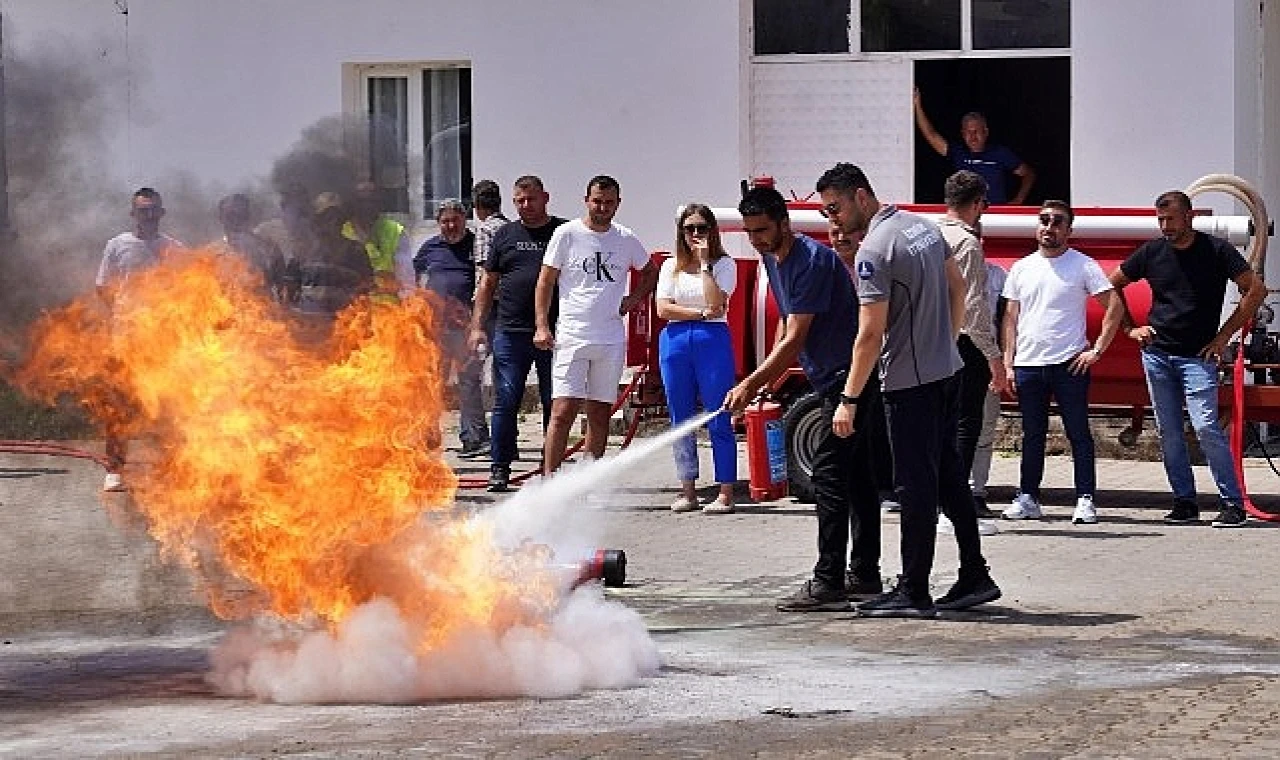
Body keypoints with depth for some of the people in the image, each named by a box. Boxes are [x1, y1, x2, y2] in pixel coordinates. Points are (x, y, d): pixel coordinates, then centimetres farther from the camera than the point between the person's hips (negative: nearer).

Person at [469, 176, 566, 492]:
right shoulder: (505, 235, 13)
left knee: (554, 404, 3)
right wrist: (477, 326, 8)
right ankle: (500, 468, 6)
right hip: (510, 332, 2)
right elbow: (488, 283, 15)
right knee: (506, 401, 0)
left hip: (554, 334, -1)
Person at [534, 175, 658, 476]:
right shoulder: (566, 234, -1)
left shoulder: (626, 240, 9)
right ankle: (549, 479, -15)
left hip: (611, 340, 4)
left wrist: (634, 299, 9)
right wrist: (542, 326, -8)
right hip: (571, 336, -4)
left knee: (600, 414, 7)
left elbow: (650, 272, 27)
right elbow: (545, 282, 1)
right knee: (563, 410, -13)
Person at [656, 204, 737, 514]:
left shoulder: (723, 264, 3)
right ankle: (687, 491, 11)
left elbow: (716, 304, -12)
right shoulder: (671, 267, 12)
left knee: (719, 422, -6)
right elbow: (664, 308, 1)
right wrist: (701, 314, -7)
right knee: (680, 422, 5)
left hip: (713, 341, -4)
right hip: (675, 341, 4)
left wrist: (704, 263, -8)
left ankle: (725, 493, -5)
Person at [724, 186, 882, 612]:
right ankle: (864, 577, 15)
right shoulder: (772, 260, 10)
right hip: (836, 379, 10)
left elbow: (795, 339, -24)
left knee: (829, 475, -13)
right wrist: (768, 379, 16)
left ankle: (828, 583, -14)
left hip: (848, 376, -10)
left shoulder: (813, 261, -20)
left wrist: (751, 385, -27)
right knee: (857, 476, 11)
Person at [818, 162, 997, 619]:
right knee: (948, 475, 16)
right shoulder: (922, 225, 9)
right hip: (947, 372, 9)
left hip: (910, 381, -9)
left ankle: (914, 593, 0)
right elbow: (957, 285, 20)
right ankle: (974, 577, 19)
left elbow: (870, 334, -22)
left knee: (915, 486, -4)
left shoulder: (875, 250, -19)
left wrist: (849, 400, -18)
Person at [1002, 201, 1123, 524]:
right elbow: (1011, 319, 14)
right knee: (1032, 436, 10)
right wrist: (1007, 363, 6)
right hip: (1027, 364, 4)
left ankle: (1085, 500, 1)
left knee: (1079, 434, -1)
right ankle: (1027, 498, 15)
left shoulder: (1083, 266, -1)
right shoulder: (1021, 268, 12)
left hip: (1069, 364, -4)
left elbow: (1115, 308, -3)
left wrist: (1097, 350, -9)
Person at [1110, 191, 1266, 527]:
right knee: (1168, 433, 4)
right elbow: (1113, 285, 19)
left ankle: (1233, 503, -9)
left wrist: (1224, 335, -6)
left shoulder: (1216, 250, -4)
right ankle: (1185, 502, 12)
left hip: (1197, 357, -4)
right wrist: (1130, 328, 10)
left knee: (1206, 427, -14)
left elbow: (1256, 290, -4)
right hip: (1156, 354, 4)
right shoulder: (1151, 252, 6)